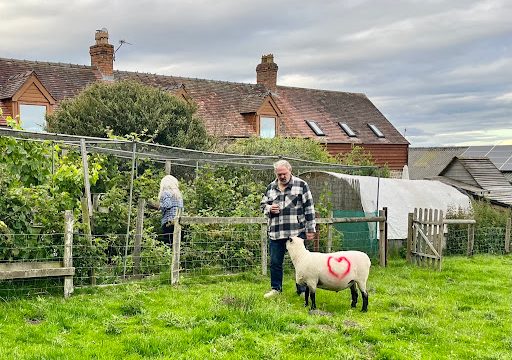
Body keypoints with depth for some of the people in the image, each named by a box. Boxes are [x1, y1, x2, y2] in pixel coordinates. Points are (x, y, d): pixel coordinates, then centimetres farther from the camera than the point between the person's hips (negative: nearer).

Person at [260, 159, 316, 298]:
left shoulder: (301, 185, 1)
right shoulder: (271, 187, 12)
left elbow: (309, 208, -1)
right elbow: (263, 205, 22)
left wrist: (310, 229, -4)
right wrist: (269, 208, -3)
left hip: (297, 231, -4)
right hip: (275, 233, 4)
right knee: (275, 262, 9)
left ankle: (302, 290, 14)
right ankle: (276, 288, 24)